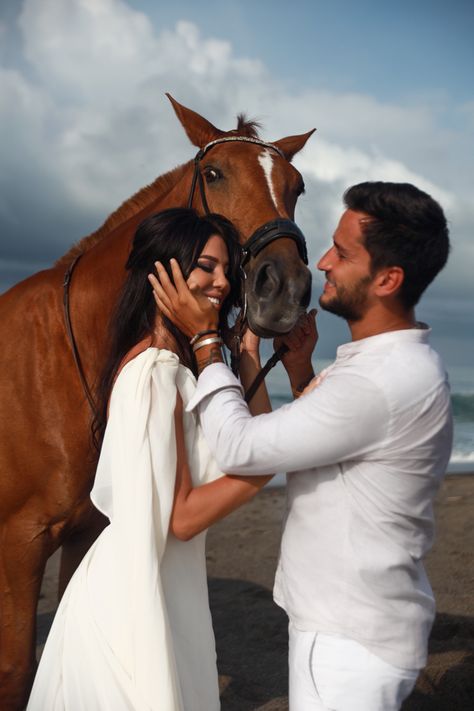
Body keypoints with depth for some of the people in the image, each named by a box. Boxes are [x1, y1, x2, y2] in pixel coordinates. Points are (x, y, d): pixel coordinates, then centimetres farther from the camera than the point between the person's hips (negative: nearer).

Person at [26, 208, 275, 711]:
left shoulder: (179, 367, 8)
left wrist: (248, 350, 1)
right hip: (138, 599, -9)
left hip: (169, 590, 9)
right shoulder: (153, 373, -21)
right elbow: (180, 517, -22)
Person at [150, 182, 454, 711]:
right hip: (359, 621, 10)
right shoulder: (403, 365, 6)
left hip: (351, 641, -10)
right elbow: (325, 444, 18)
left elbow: (240, 448, -23)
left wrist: (204, 339, -11)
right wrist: (301, 371, 5)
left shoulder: (383, 383, -27)